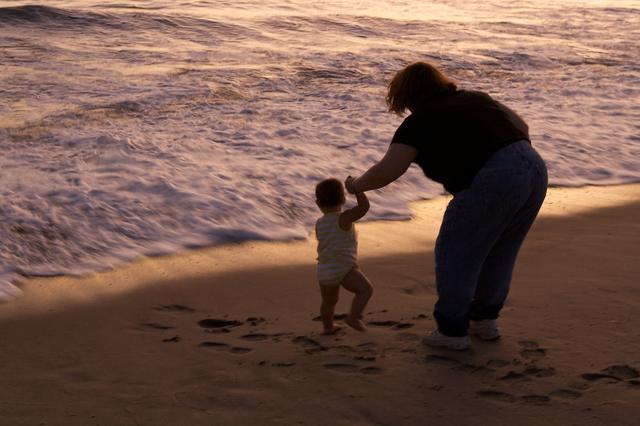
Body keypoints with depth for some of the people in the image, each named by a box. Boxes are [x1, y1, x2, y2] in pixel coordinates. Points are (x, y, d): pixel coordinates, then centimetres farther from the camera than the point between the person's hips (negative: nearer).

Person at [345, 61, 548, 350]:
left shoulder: (420, 122, 4)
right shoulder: (475, 98, 23)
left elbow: (387, 171, -1)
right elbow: (521, 127, 23)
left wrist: (357, 185, 16)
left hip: (493, 183, -8)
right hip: (535, 168, 8)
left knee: (455, 253, 10)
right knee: (497, 253, 24)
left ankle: (453, 331, 19)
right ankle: (485, 320, 37)